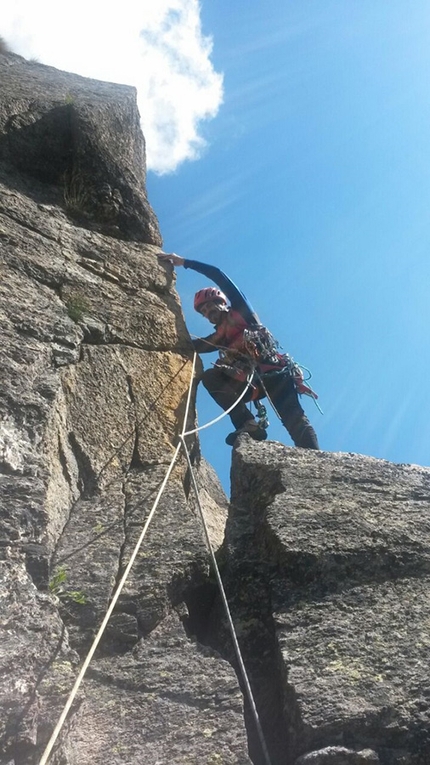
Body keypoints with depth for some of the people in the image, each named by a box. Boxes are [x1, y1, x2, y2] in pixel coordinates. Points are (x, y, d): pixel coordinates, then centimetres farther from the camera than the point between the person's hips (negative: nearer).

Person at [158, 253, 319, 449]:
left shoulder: (241, 312, 13)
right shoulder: (219, 337, 26)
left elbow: (218, 275, 8)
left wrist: (184, 262, 9)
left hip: (276, 373, -5)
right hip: (251, 381, 5)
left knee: (294, 419, -22)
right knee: (209, 376, -14)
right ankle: (249, 425, -26)